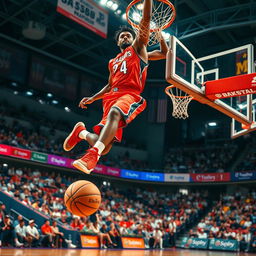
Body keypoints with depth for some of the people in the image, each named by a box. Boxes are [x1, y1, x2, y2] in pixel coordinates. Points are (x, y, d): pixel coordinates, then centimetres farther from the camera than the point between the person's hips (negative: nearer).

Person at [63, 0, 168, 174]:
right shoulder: (113, 63, 34)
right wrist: (92, 98, 27)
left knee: (114, 112, -43)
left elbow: (146, 19, 12)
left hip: (131, 95, -4)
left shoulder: (138, 48, 22)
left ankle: (93, 155, -55)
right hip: (112, 96, 5)